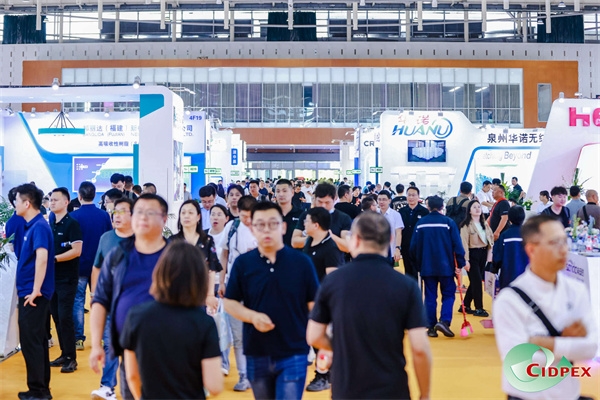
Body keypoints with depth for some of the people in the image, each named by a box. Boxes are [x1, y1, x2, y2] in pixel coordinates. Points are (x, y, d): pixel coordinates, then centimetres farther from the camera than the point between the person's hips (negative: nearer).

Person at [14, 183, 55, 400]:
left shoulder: (39, 226, -16)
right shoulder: (32, 225, 13)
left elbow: (42, 258, -28)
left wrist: (35, 290, -26)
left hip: (33, 295, -10)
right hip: (29, 292, 10)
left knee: (31, 342, -3)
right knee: (37, 341, 14)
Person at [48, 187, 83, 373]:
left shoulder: (72, 223, -10)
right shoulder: (50, 224, 11)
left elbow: (76, 251, -17)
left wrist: (54, 258, -19)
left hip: (67, 278, -7)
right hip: (52, 277, 7)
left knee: (65, 317, -6)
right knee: (56, 316, 10)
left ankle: (71, 358, 1)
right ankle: (64, 354, 20)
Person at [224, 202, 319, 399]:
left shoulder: (302, 262, -5)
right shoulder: (242, 263, -2)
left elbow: (315, 304, 0)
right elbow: (229, 302, 3)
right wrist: (253, 316, -15)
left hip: (293, 354, -2)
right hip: (257, 355, 3)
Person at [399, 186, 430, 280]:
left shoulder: (424, 212, -4)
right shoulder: (402, 211, 5)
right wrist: (398, 246, 4)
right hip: (405, 248, 3)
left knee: (417, 273, 0)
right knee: (408, 273, 11)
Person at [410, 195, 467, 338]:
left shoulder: (420, 223, 3)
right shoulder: (449, 222, -6)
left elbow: (414, 247, 5)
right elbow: (457, 245, -7)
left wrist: (419, 265, 17)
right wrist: (461, 263, 1)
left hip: (427, 267, 2)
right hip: (445, 267, -2)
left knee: (430, 297, 10)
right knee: (448, 294, 8)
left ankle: (431, 327, 9)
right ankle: (444, 321, -11)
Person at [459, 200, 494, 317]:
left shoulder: (485, 224, 12)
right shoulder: (466, 225, -9)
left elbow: (491, 238, 13)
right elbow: (464, 243, -14)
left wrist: (489, 254, 2)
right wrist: (466, 260, -19)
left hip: (483, 253, 7)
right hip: (472, 254, -7)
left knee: (475, 281, 10)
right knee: (477, 281, -5)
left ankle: (465, 306, 21)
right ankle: (479, 308, 4)